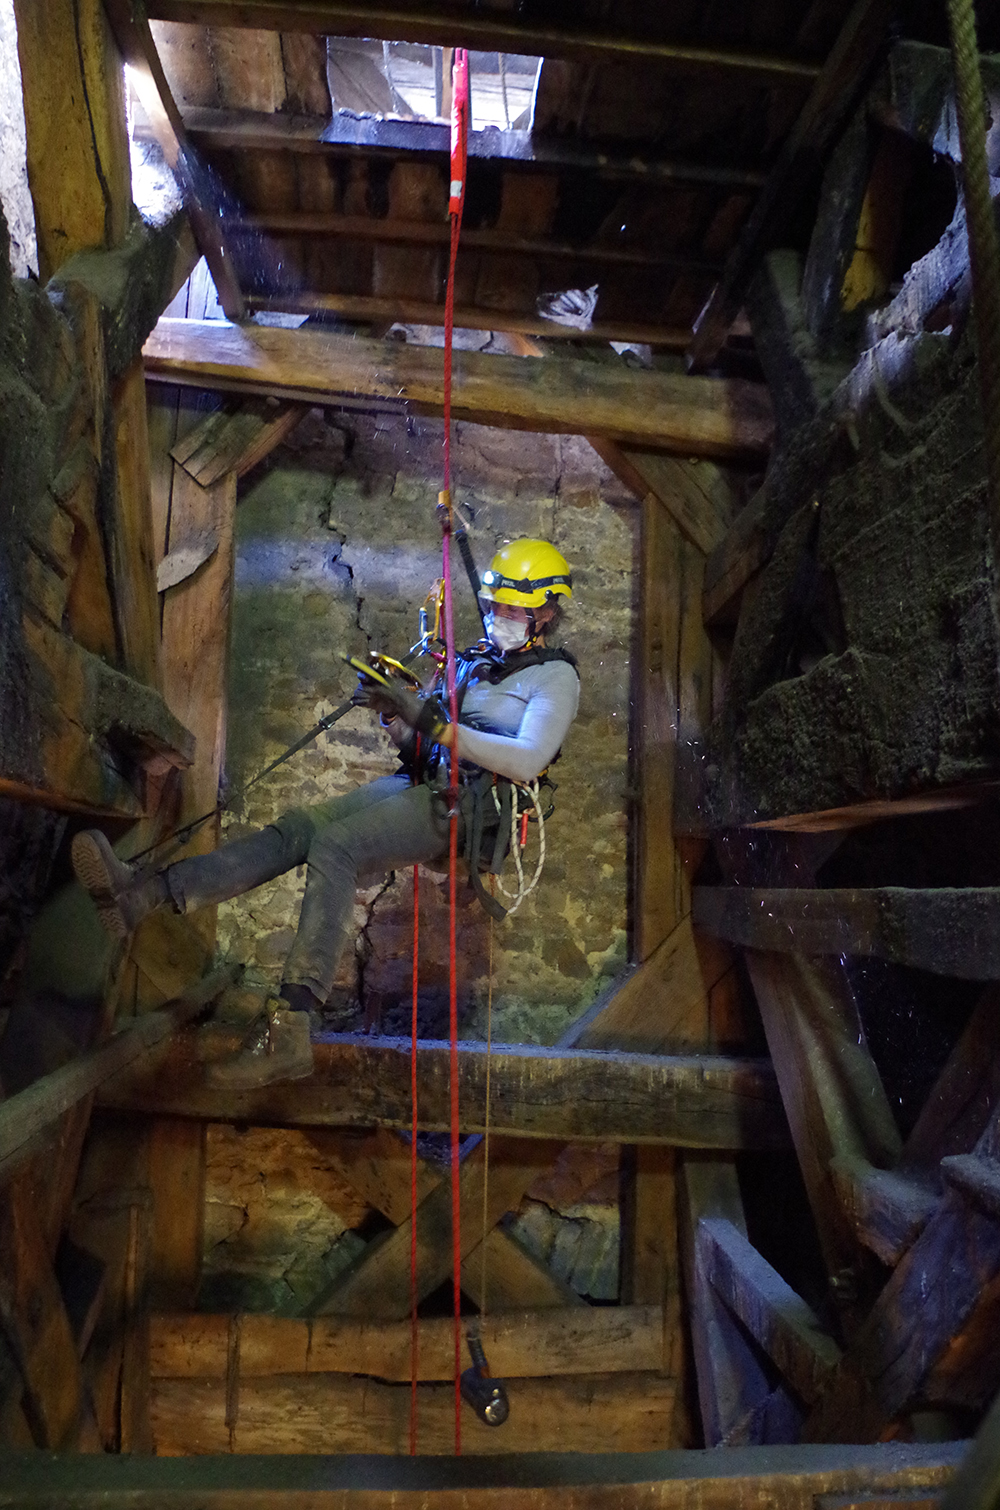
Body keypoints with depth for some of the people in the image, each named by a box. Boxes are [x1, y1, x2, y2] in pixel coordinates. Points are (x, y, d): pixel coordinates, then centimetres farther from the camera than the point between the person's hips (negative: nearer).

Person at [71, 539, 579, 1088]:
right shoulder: (473, 660, 23)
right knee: (297, 827, -13)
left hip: (466, 803, -7)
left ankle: (288, 1029, -33)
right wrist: (391, 711, 1)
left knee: (333, 847, -28)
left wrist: (432, 722, -20)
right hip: (418, 786, 7)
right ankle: (145, 891, -22)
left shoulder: (555, 676, 1)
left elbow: (527, 762, -17)